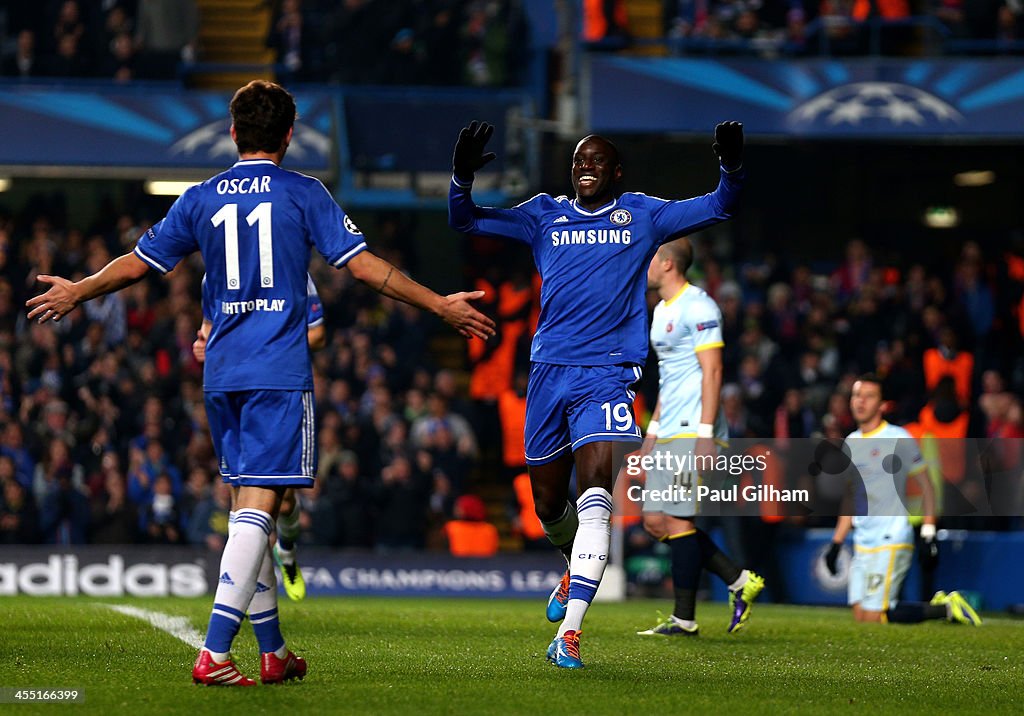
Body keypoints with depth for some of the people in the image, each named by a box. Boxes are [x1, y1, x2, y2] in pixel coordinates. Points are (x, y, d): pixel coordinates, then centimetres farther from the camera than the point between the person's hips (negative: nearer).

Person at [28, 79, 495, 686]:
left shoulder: (201, 198, 9)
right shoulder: (303, 193, -1)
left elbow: (137, 265, 14)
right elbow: (364, 265, -5)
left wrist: (75, 294, 32)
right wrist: (441, 306, 1)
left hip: (222, 373, 5)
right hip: (281, 371, -5)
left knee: (251, 505, 14)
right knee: (260, 503, -9)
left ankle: (273, 652, 19)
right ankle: (214, 652, -21)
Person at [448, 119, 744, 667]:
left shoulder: (642, 216, 10)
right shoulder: (544, 216, 14)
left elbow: (717, 208, 7)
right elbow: (465, 221, 12)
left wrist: (732, 168, -14)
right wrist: (462, 176, -8)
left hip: (607, 373, -3)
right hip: (548, 370, 3)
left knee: (595, 494, -20)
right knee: (548, 504, 11)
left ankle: (569, 632, -23)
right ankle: (577, 570, 45)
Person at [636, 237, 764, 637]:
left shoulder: (697, 307, -10)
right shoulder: (662, 310, 20)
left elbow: (712, 371, -16)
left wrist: (705, 435, -21)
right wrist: (653, 430, 23)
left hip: (694, 433, -10)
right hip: (670, 434, 10)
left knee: (677, 520, -10)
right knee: (655, 521, 5)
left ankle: (684, 619, -4)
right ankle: (739, 581, 10)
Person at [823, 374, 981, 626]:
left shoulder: (897, 439, -7)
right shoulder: (851, 442, 15)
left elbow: (926, 487, -6)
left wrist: (928, 534, -13)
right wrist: (836, 544, 19)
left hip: (891, 540, -8)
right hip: (862, 543, 8)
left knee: (874, 618, -15)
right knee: (861, 617, 0)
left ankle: (943, 609, 0)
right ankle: (941, 606, 10)